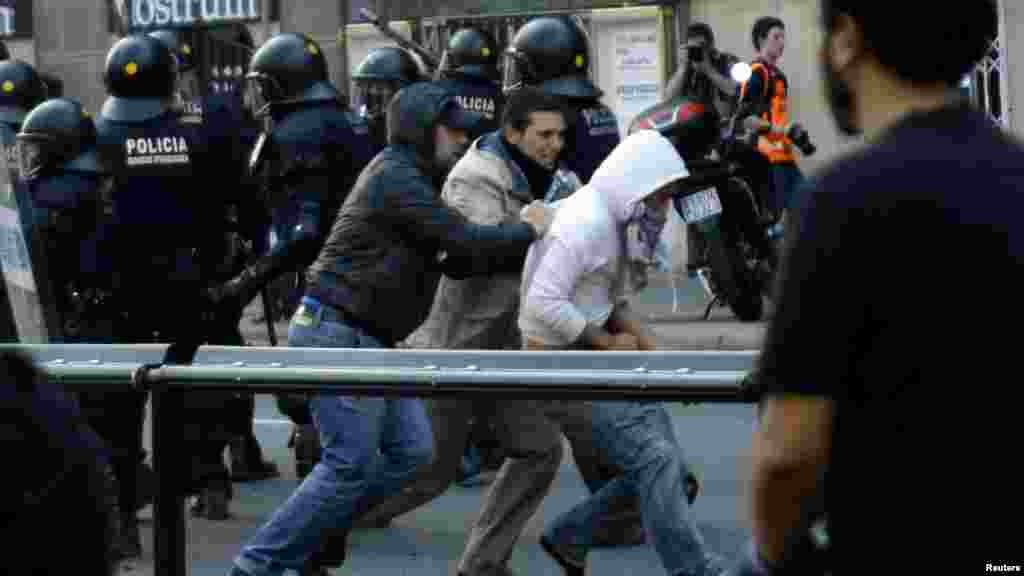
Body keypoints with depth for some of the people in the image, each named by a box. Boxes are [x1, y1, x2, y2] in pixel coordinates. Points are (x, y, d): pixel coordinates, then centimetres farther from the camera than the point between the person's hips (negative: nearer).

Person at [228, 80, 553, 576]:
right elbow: (466, 243, -20)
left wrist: (521, 247, 6)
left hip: (364, 339, 10)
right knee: (352, 464, -9)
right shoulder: (397, 178, -14)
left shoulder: (410, 179, 19)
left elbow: (453, 260, 16)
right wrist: (526, 230, -3)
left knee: (410, 450, 7)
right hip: (337, 335, -10)